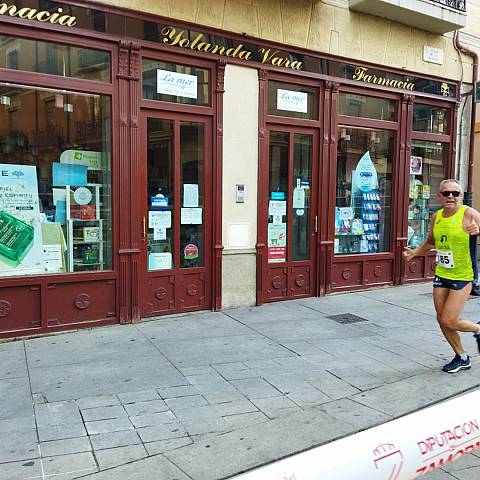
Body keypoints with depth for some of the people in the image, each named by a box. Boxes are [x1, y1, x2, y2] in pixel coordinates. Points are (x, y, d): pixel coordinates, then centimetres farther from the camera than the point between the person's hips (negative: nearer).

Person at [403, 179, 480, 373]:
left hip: (462, 276, -6)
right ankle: (462, 358, 30)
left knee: (449, 321, -8)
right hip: (441, 275, 6)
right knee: (441, 319, 10)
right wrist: (414, 252, 6)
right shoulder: (436, 217, 4)